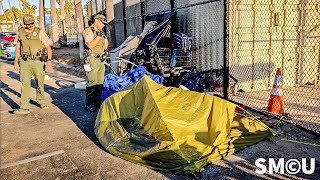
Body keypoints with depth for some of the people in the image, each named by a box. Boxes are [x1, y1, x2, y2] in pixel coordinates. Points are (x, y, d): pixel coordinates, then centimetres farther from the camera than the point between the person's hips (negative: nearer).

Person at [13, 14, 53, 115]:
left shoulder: (40, 32, -2)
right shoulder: (20, 32, 8)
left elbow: (48, 47, -4)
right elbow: (17, 47, 16)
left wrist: (49, 61, -12)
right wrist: (16, 61, 14)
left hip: (37, 61, -2)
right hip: (24, 62, 2)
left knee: (40, 83, 8)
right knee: (25, 84, -5)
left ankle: (41, 101, 31)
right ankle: (24, 108, -5)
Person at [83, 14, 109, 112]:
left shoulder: (100, 32, 18)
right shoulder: (88, 31, -5)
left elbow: (105, 47, 17)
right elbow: (90, 45, -18)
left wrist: (105, 37, 4)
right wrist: (99, 36, -16)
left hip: (101, 60, 8)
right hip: (92, 59, -8)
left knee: (100, 82, 9)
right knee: (92, 83, -8)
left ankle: (97, 102, 19)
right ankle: (89, 104, -1)